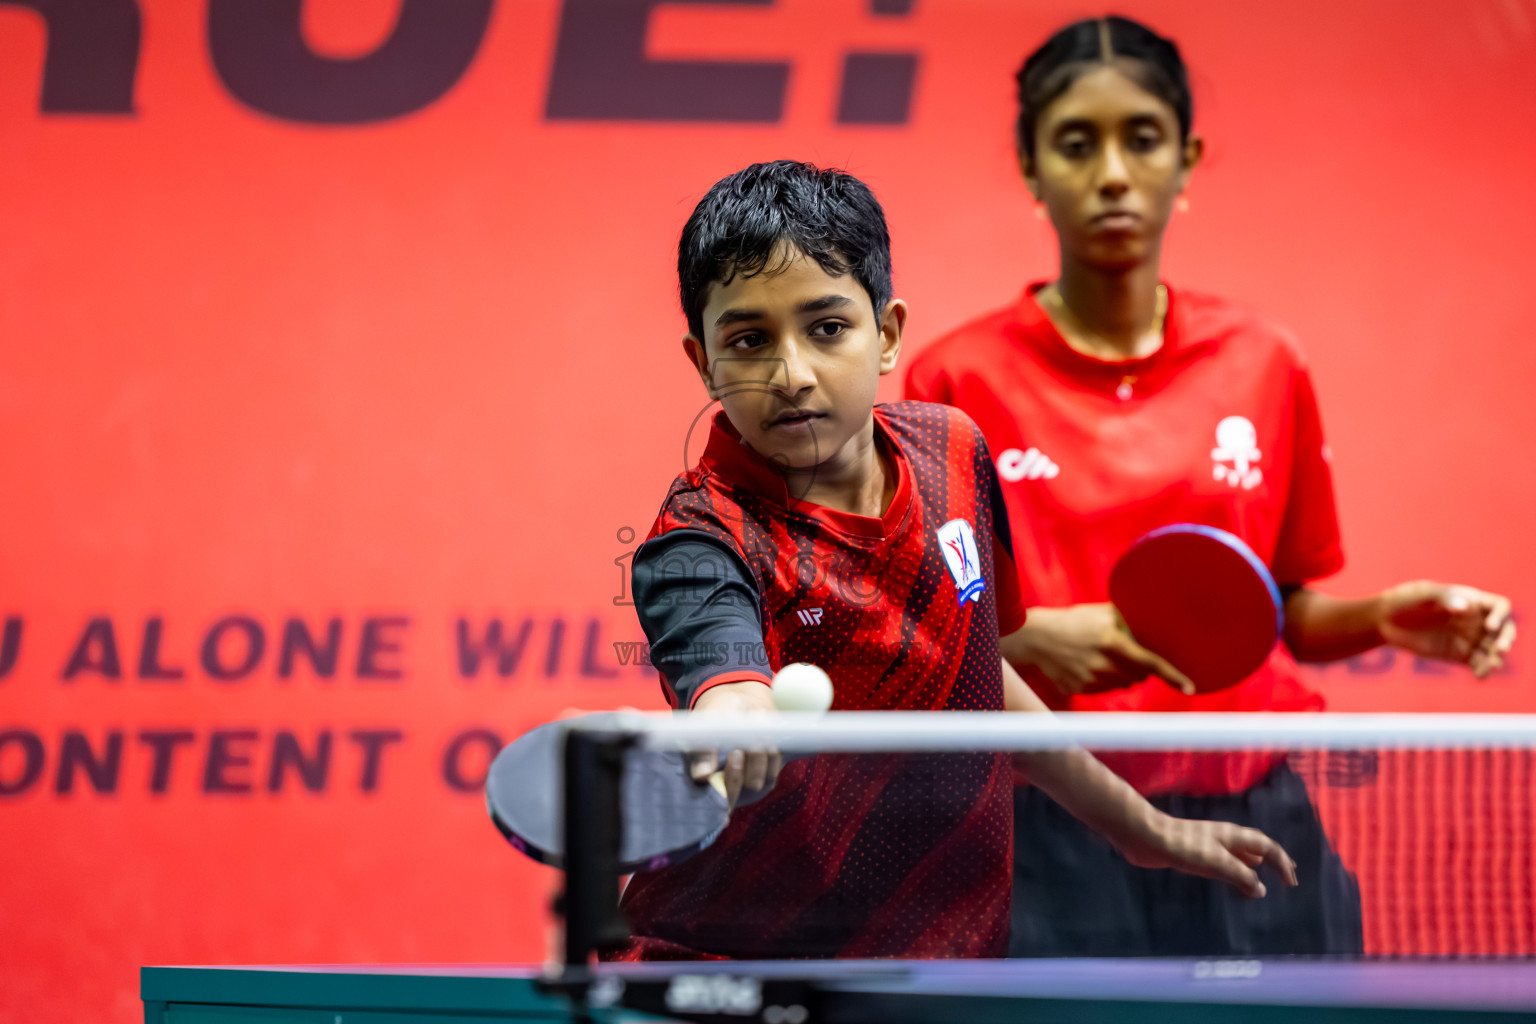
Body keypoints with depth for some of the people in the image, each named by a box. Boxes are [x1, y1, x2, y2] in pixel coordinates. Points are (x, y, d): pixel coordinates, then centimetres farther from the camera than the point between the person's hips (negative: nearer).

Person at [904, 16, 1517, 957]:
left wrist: (1384, 619, -5)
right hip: (1052, 842, -2)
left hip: (1249, 833, 2)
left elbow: (1290, 616, 14)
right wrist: (1026, 636, -17)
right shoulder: (956, 381, -2)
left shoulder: (1266, 367, 6)